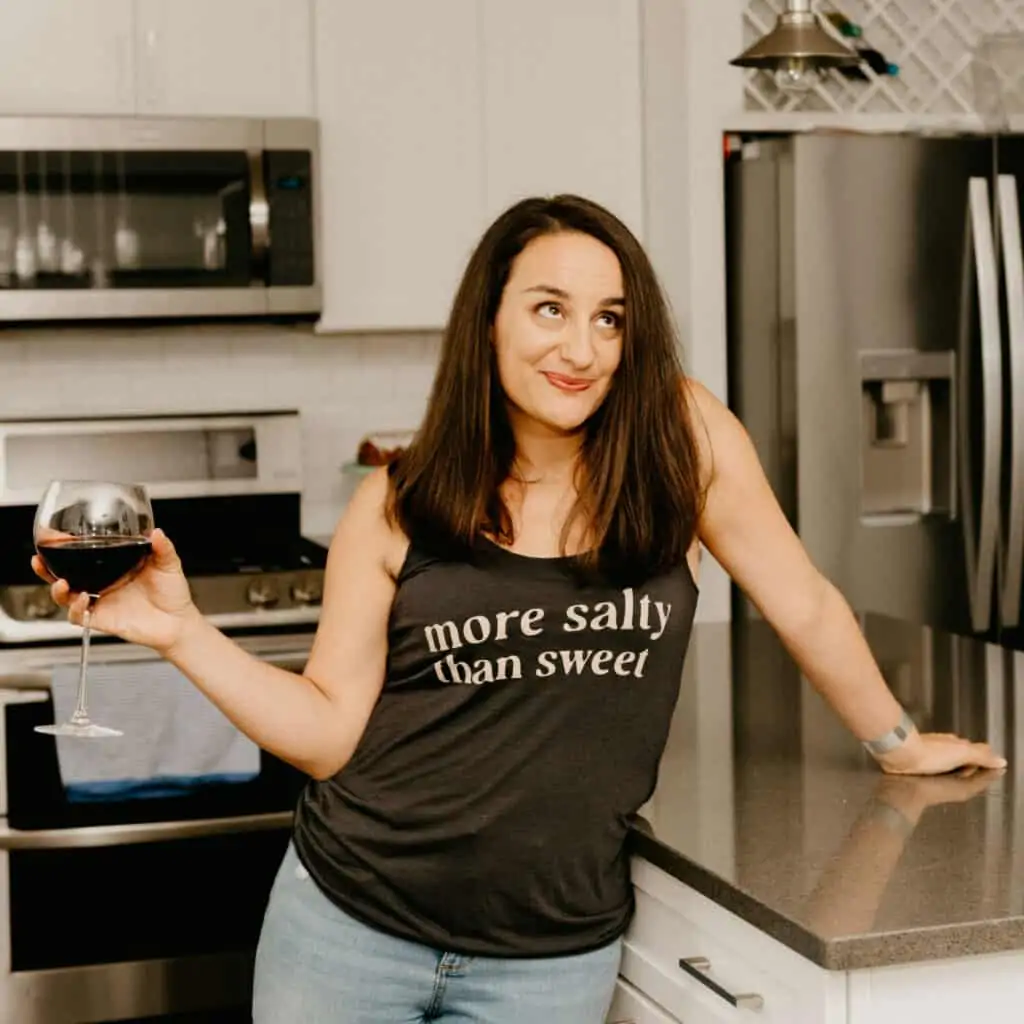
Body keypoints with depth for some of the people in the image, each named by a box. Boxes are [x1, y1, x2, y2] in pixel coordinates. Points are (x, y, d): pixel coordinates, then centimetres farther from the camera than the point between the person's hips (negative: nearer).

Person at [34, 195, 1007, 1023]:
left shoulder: (683, 440, -7)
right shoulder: (395, 508, -4)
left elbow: (805, 607, 5)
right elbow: (331, 735, -3)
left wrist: (898, 742, 15)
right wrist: (183, 631, -13)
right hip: (349, 927, 1)